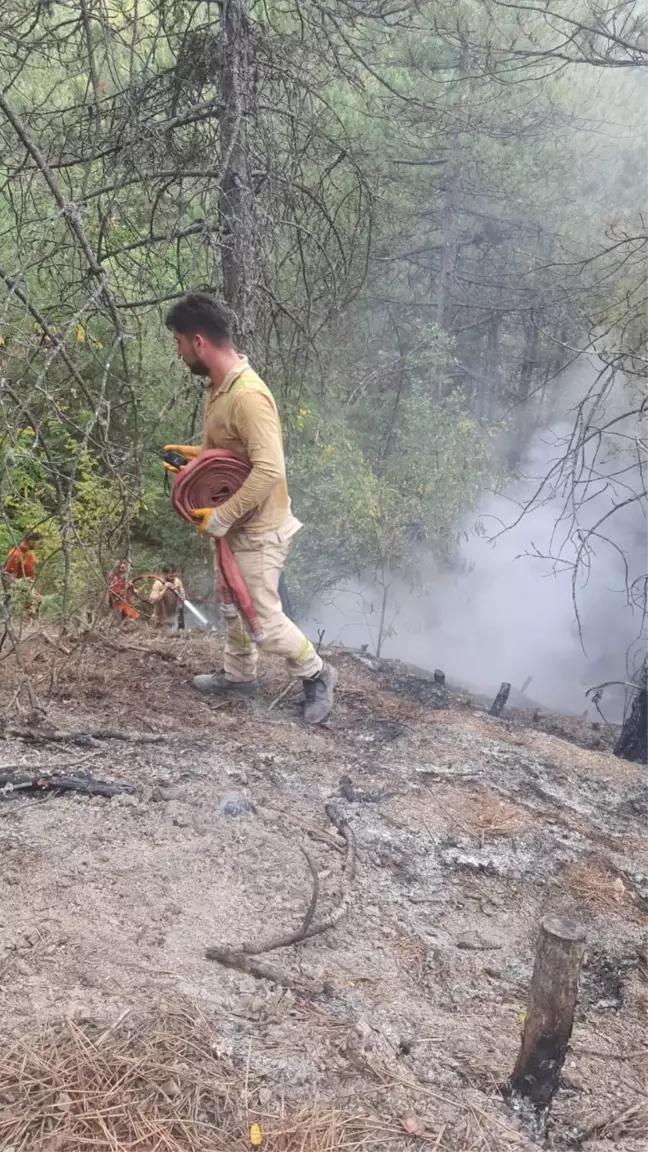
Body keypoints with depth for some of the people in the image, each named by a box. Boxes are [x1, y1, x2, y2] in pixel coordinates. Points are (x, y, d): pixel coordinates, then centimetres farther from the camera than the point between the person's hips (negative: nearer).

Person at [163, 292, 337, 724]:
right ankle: (239, 675, 42)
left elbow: (269, 471, -34)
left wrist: (218, 518, -28)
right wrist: (198, 453, 4)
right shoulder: (218, 385, 2)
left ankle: (316, 675, 23)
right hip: (233, 525, 10)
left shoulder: (248, 395, -29)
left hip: (258, 531, -10)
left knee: (263, 618, 2)